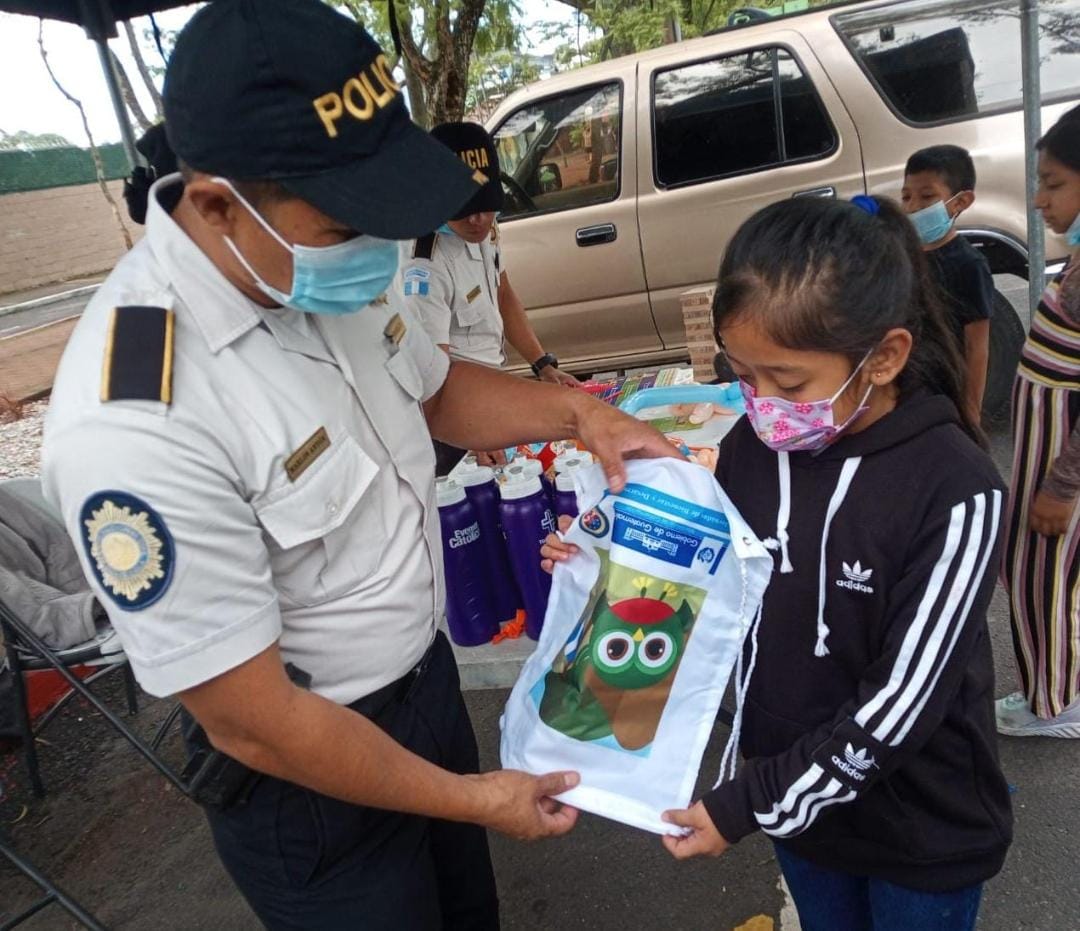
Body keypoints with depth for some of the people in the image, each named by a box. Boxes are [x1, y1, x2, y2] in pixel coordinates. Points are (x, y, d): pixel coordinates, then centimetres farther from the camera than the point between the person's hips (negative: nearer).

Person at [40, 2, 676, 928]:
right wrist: (471, 798, -14)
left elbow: (434, 387, 9)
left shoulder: (329, 270, -12)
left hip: (426, 675, 7)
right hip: (311, 774, -6)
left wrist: (574, 410, -7)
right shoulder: (133, 428, -34)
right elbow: (251, 719, -25)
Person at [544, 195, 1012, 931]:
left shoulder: (955, 490, -25)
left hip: (923, 826, -4)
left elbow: (900, 704, -24)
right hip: (801, 797, 4)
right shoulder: (752, 449, -11)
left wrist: (748, 806, -20)